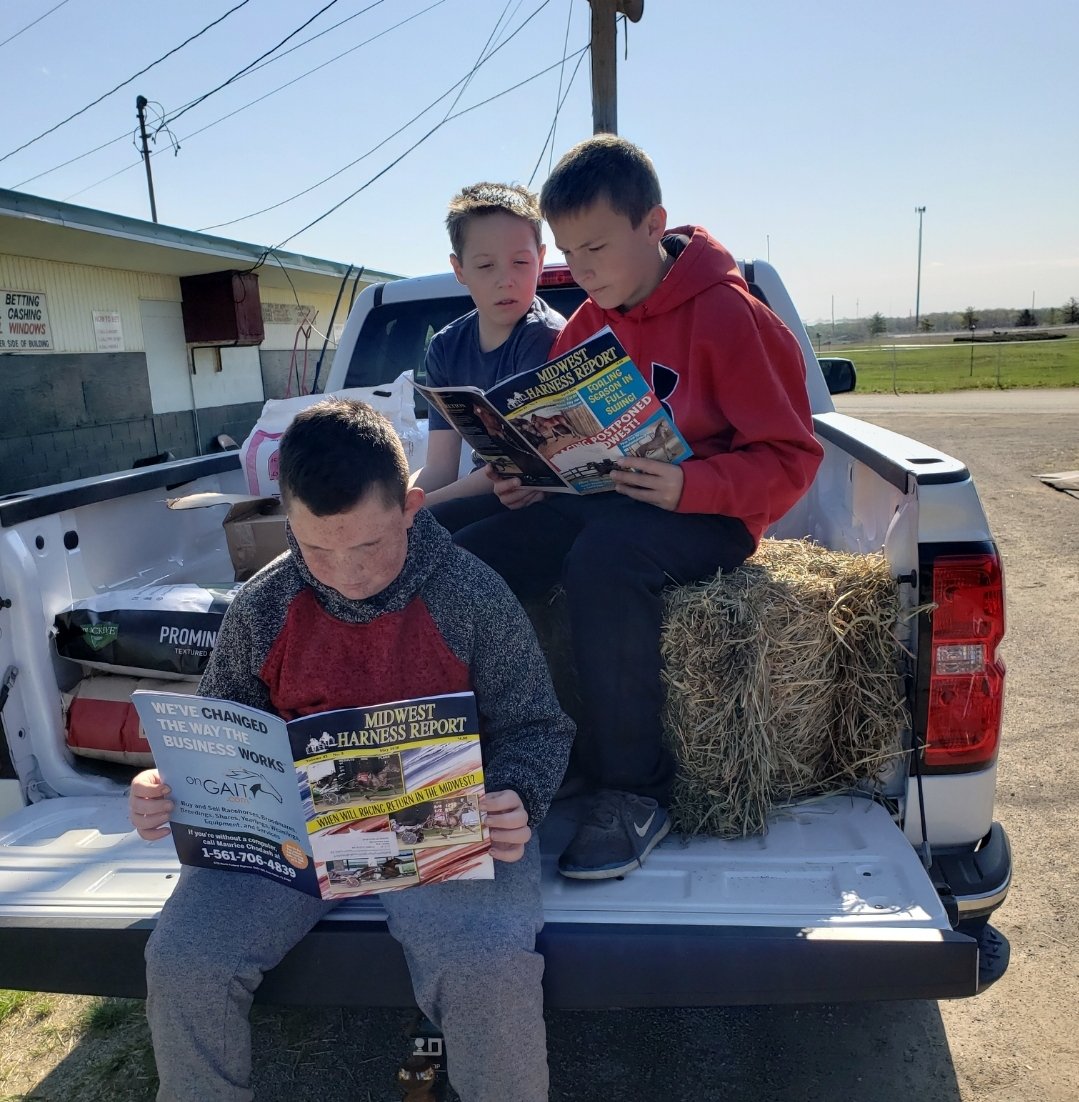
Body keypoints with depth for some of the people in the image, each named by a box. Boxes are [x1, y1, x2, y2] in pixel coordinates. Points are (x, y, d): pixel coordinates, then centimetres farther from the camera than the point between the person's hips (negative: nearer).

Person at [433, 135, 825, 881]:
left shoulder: (728, 315, -9)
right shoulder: (586, 326, 11)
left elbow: (791, 456, -11)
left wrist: (691, 487, -28)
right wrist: (528, 477, -1)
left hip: (702, 514, -6)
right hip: (598, 500, 7)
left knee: (603, 557, -40)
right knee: (459, 561, -14)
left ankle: (636, 793, -22)